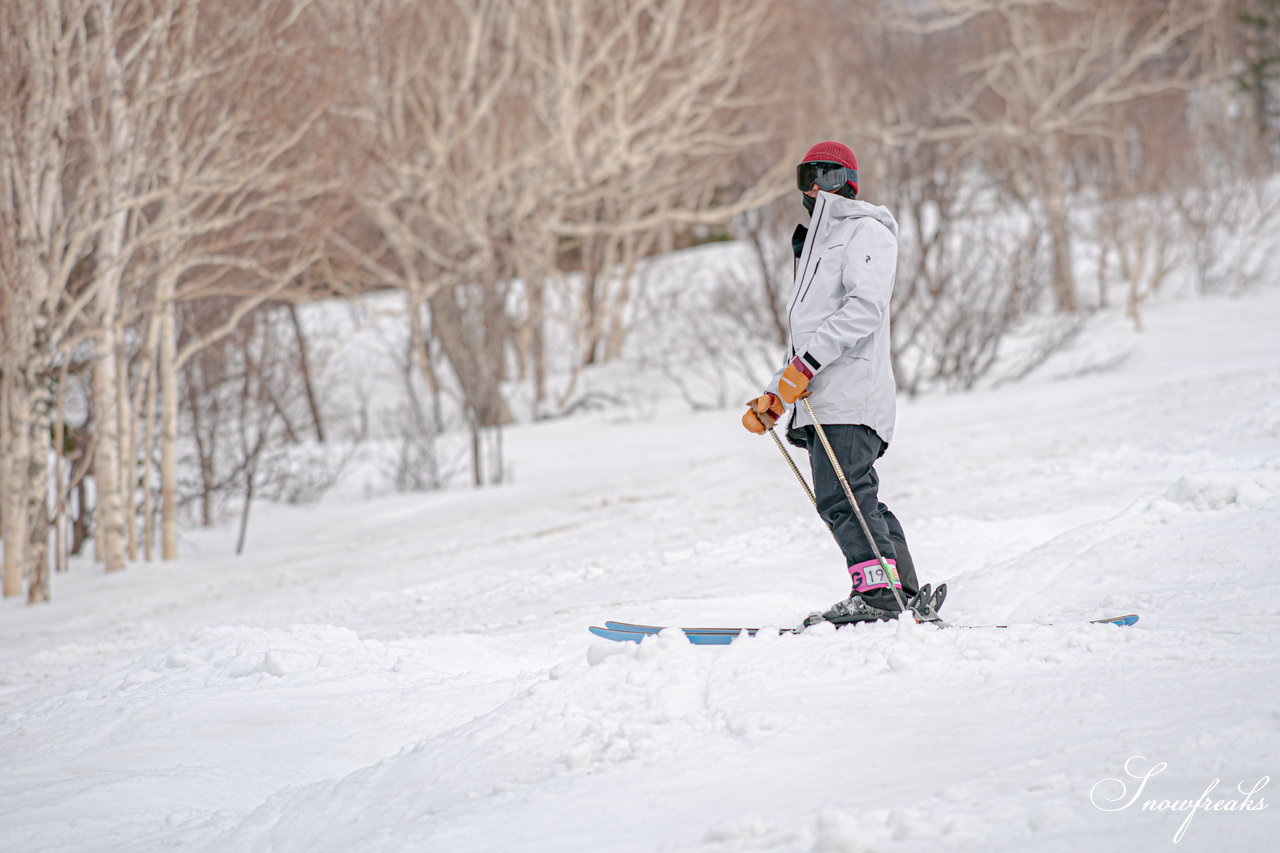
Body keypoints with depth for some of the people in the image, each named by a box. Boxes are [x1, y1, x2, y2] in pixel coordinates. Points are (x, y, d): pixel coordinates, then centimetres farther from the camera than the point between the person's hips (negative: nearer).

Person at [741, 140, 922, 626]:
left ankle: (876, 593, -26)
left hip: (849, 396, -9)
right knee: (852, 501, 5)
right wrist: (774, 398, 19)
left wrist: (805, 364, -21)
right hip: (822, 402, 9)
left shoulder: (865, 231, 2)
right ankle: (905, 595, 5)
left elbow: (866, 306, -15)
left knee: (841, 497, -20)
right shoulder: (813, 248, 31)